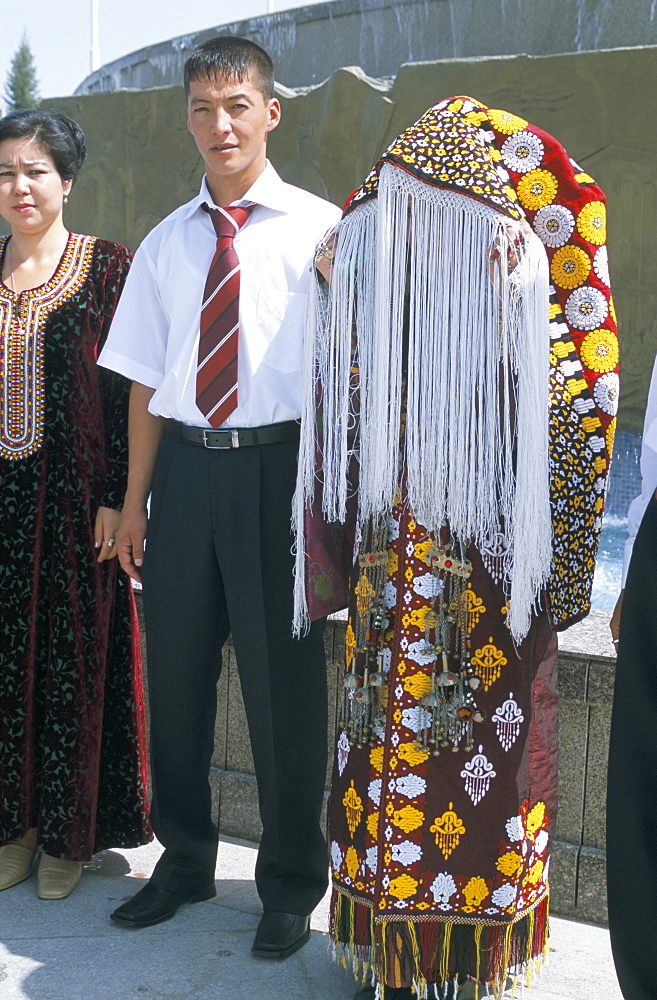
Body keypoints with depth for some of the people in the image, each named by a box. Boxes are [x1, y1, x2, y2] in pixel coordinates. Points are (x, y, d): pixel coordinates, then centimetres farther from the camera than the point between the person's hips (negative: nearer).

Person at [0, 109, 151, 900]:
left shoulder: (108, 268, -2)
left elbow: (124, 389, -6)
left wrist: (115, 498, -11)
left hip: (73, 497, -4)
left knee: (74, 659, 4)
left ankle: (69, 833, 19)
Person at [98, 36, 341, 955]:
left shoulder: (319, 229, -2)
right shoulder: (165, 244, 10)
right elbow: (146, 381, 10)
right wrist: (135, 499, 7)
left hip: (278, 465, -4)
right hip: (185, 465, 4)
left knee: (285, 681, 6)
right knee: (175, 672, 14)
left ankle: (291, 885, 29)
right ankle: (184, 860, 38)